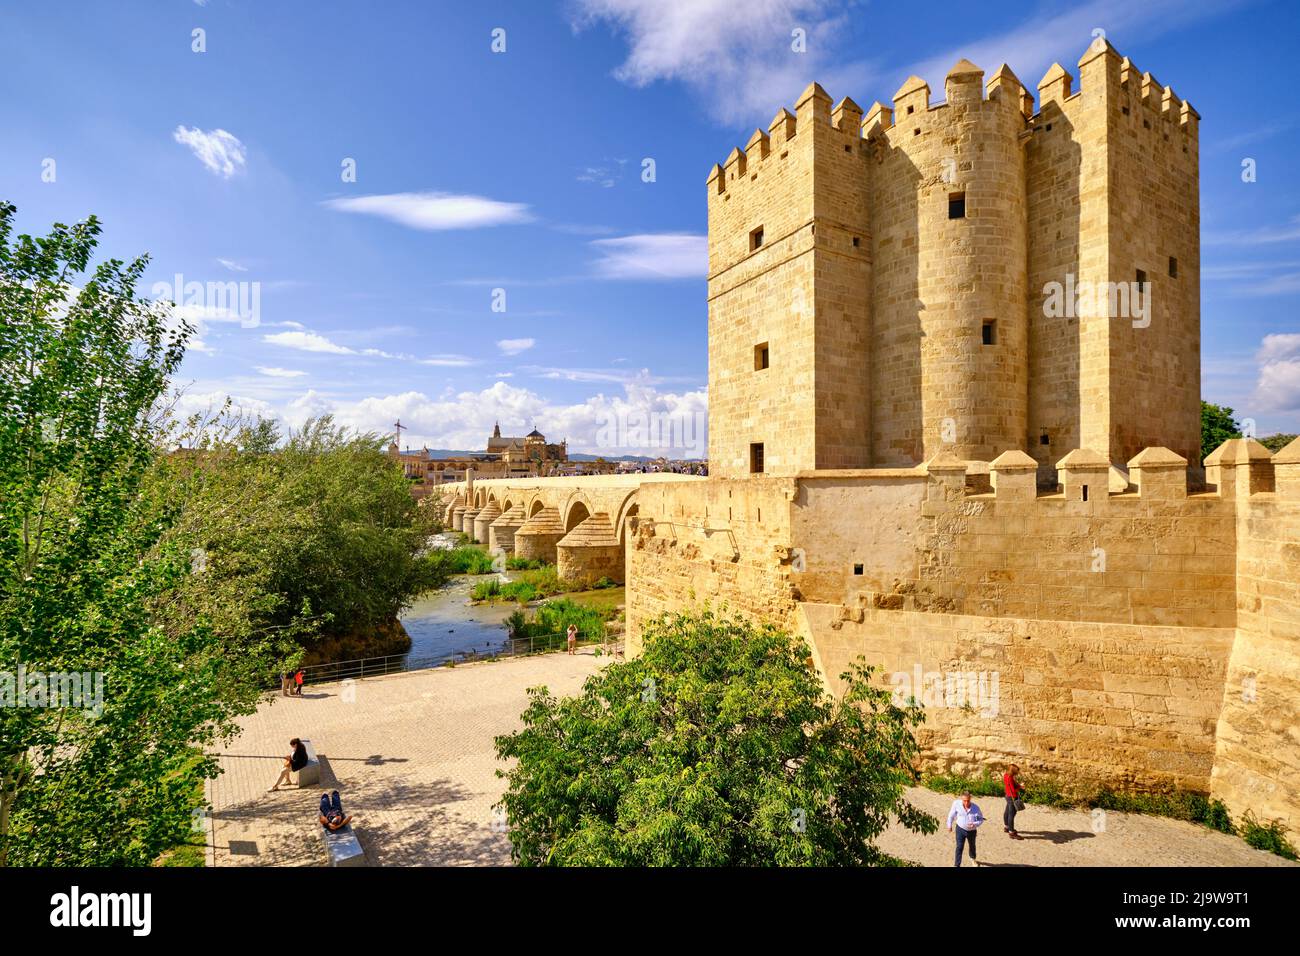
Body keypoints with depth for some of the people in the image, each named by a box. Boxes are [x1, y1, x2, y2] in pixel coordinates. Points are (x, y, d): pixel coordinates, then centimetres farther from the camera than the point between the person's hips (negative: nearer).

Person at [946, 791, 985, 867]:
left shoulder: (975, 807, -24)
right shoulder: (956, 804, -24)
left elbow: (981, 819, -8)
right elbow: (951, 815, -7)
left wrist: (975, 824, -27)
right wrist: (949, 825, 3)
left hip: (972, 831, 2)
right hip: (960, 829, -2)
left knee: (972, 846, 26)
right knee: (959, 847, -7)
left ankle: (973, 858, 56)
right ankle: (956, 865, 5)